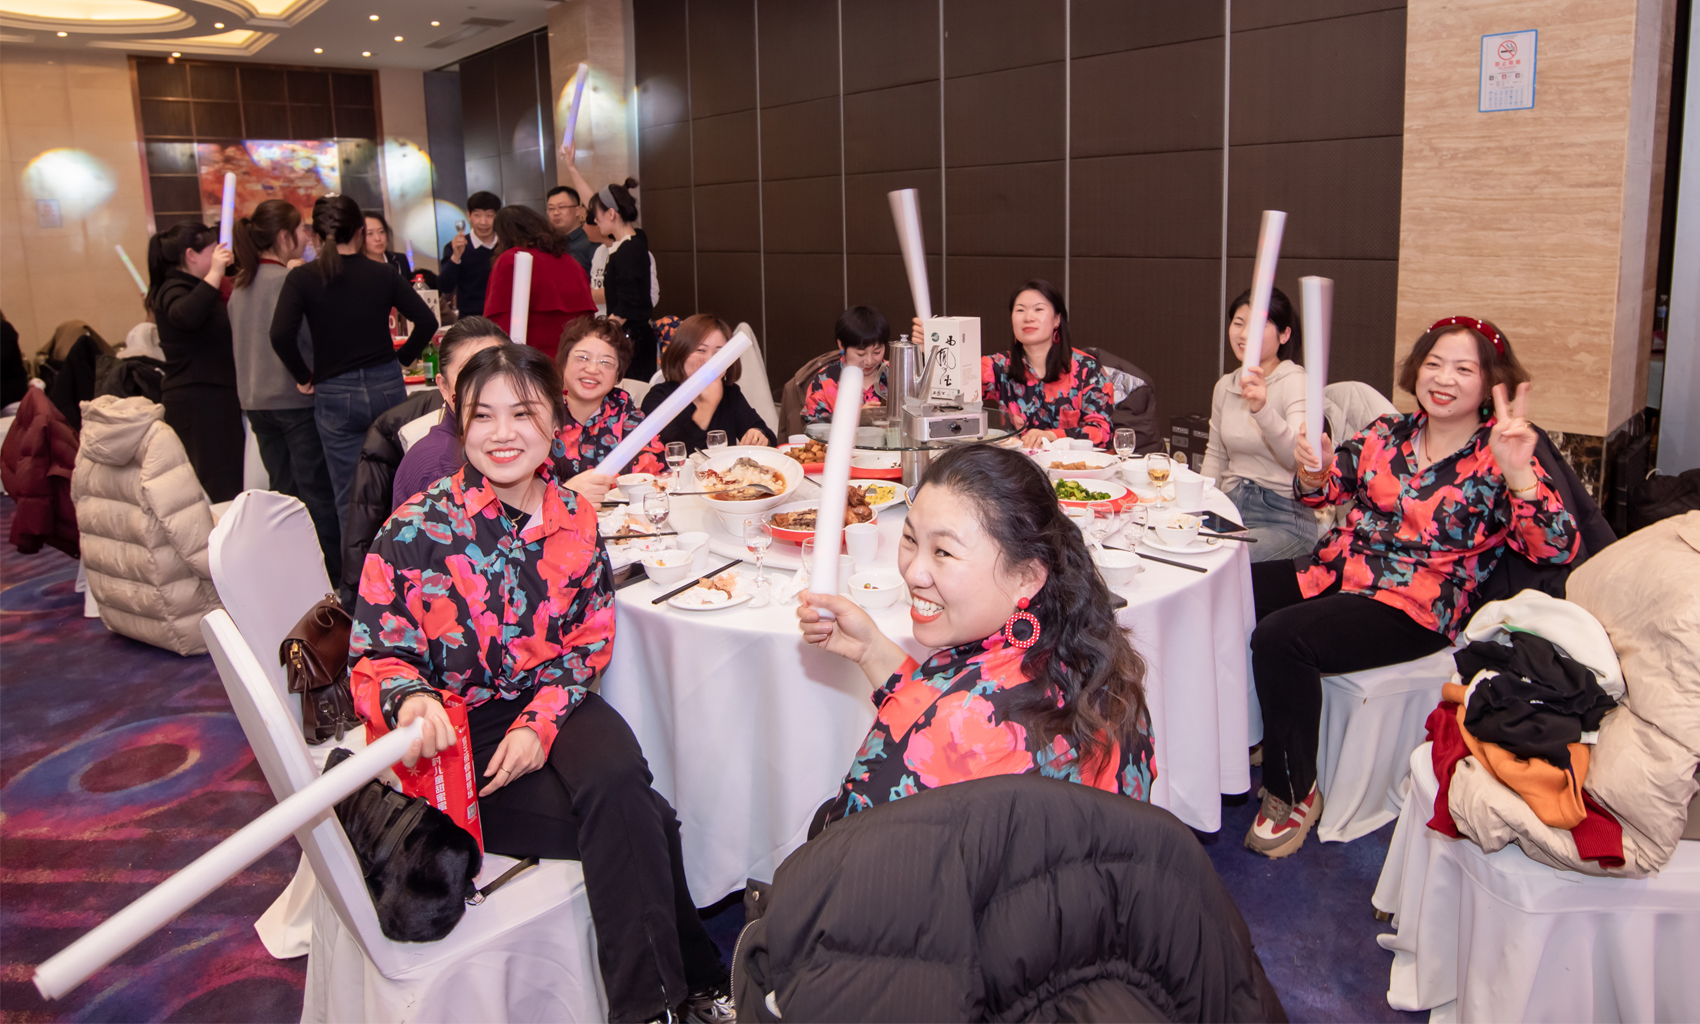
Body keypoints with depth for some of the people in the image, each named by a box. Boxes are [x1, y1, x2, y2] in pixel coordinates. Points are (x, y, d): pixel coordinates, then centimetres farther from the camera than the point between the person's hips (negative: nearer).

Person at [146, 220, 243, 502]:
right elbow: (187, 316, -34)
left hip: (213, 398, 10)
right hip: (198, 402, -10)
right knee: (219, 489, -14)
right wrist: (214, 274, -35)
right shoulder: (174, 291, -11)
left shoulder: (191, 287, 21)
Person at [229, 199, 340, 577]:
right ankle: (332, 572, 5)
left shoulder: (241, 286, 10)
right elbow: (311, 336, -17)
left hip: (255, 401, 8)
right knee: (316, 491, 0)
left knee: (282, 490, 14)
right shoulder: (289, 280, -14)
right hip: (295, 399, -8)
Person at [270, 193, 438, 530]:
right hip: (387, 387, 2)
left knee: (350, 500, 5)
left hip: (335, 395, -2)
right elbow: (426, 321, -1)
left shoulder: (302, 278, -5)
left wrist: (303, 376, -1)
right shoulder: (382, 274, 0)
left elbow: (281, 335, -16)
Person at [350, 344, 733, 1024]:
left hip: (552, 706, 3)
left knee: (618, 784, -29)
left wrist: (540, 722, -13)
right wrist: (411, 700, -33)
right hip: (457, 727, -3)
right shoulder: (416, 531, -11)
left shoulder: (575, 519, 0)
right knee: (642, 824, -23)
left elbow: (590, 639, 3)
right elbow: (375, 658, -8)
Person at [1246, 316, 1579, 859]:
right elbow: (1323, 490, 10)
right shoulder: (1388, 433, 11)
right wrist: (1314, 467, -14)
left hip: (1416, 609, -6)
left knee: (1280, 637, -29)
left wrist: (1517, 473, -30)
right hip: (1338, 570, 6)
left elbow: (1557, 549, -15)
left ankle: (1294, 794, -10)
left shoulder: (1495, 461, -3)